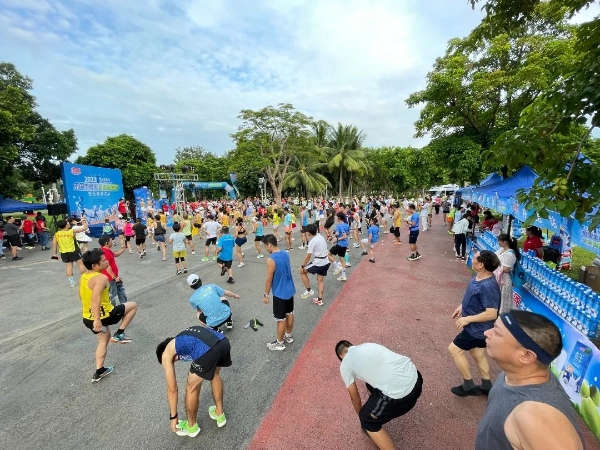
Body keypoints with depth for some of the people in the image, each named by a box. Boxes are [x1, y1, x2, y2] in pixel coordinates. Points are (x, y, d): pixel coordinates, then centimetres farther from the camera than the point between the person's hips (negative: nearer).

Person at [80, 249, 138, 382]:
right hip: (103, 316, -9)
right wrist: (97, 320, -31)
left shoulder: (83, 276, 6)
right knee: (133, 305, 9)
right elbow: (95, 299, -34)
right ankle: (119, 334, 9)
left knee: (104, 339, 28)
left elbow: (82, 296, 19)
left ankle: (99, 372, 35)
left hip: (87, 318, 9)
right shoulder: (101, 278, -24)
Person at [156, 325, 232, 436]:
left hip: (207, 350, -6)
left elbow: (172, 389, 29)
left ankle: (191, 426, 45)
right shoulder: (185, 339, 42)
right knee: (215, 375, 36)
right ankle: (219, 414, 51)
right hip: (224, 341, 7)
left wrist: (173, 417, 42)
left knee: (191, 388, 23)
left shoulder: (166, 354, 26)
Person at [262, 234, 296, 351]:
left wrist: (266, 295, -7)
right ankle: (289, 336, 40)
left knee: (281, 319, 7)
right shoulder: (285, 254, 0)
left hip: (279, 293, -8)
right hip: (290, 290, 8)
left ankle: (279, 343, 24)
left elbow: (269, 280, -18)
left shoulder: (271, 260, -24)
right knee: (289, 314, 22)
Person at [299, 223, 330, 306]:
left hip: (318, 263, -8)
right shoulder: (321, 237, 6)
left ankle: (309, 290, 14)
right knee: (321, 280, 18)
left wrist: (302, 266, -7)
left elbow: (308, 256, -15)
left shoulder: (312, 241, -17)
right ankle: (319, 300, 24)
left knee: (302, 271, 9)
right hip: (325, 262, 8)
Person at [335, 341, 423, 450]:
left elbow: (355, 398, 20)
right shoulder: (368, 346, 24)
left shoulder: (345, 365, 7)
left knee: (367, 420, 18)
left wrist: (362, 416, 42)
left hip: (400, 394, -7)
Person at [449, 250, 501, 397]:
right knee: (478, 355, 24)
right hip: (476, 327, 9)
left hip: (477, 328, -9)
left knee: (454, 349, 5)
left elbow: (492, 313, -30)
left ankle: (469, 386, 22)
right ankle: (486, 386, 42)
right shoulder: (478, 277, -3)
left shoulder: (488, 286, -32)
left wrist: (467, 319, -23)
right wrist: (462, 307, 10)